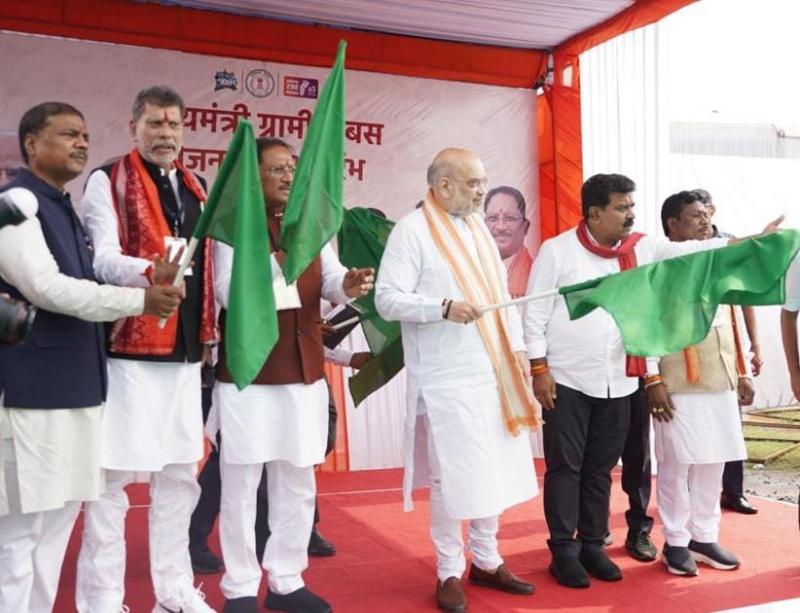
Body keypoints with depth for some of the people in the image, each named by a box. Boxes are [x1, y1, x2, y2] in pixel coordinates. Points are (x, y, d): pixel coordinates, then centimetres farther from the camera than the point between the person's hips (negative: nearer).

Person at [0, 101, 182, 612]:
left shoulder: (65, 210, 16)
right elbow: (44, 287, -20)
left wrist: (149, 287, 6)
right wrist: (139, 300, -14)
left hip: (72, 387, 9)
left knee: (58, 520, 15)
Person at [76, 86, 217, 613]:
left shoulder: (198, 188, 16)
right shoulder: (107, 181, -1)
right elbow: (102, 257, -13)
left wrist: (213, 327, 11)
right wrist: (150, 271, -32)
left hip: (185, 351, 6)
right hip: (128, 350, -6)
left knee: (180, 476, 13)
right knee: (113, 476, -2)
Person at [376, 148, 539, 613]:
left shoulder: (478, 228, 14)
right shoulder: (411, 230, -8)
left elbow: (501, 291, 17)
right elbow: (387, 300, -14)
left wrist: (517, 346, 9)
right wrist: (444, 308, -24)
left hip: (494, 370, 7)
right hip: (446, 379, -7)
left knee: (496, 470, 13)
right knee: (452, 477, 0)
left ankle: (486, 560, 30)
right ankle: (450, 572, 18)